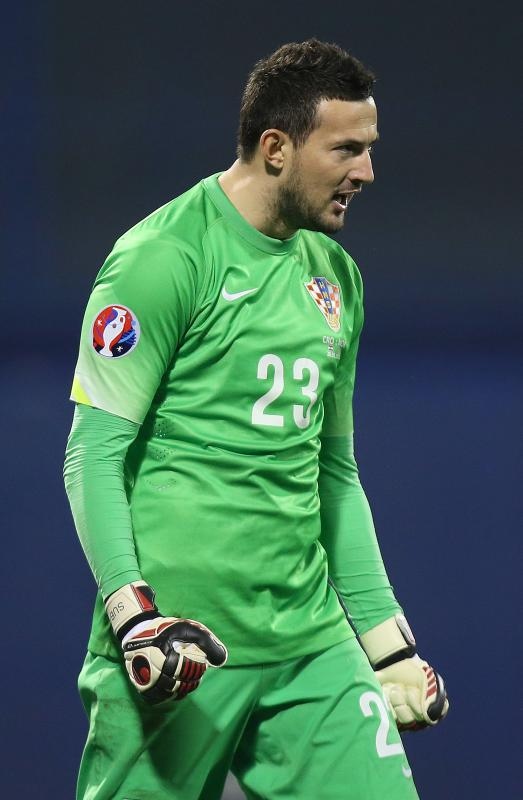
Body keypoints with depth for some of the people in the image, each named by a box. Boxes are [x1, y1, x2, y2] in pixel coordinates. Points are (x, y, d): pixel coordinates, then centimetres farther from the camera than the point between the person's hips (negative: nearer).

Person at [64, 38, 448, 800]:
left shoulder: (336, 275, 15)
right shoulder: (165, 257, -8)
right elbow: (93, 454, -10)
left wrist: (386, 640, 19)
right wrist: (133, 615, -20)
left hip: (312, 643, 7)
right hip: (182, 650, -6)